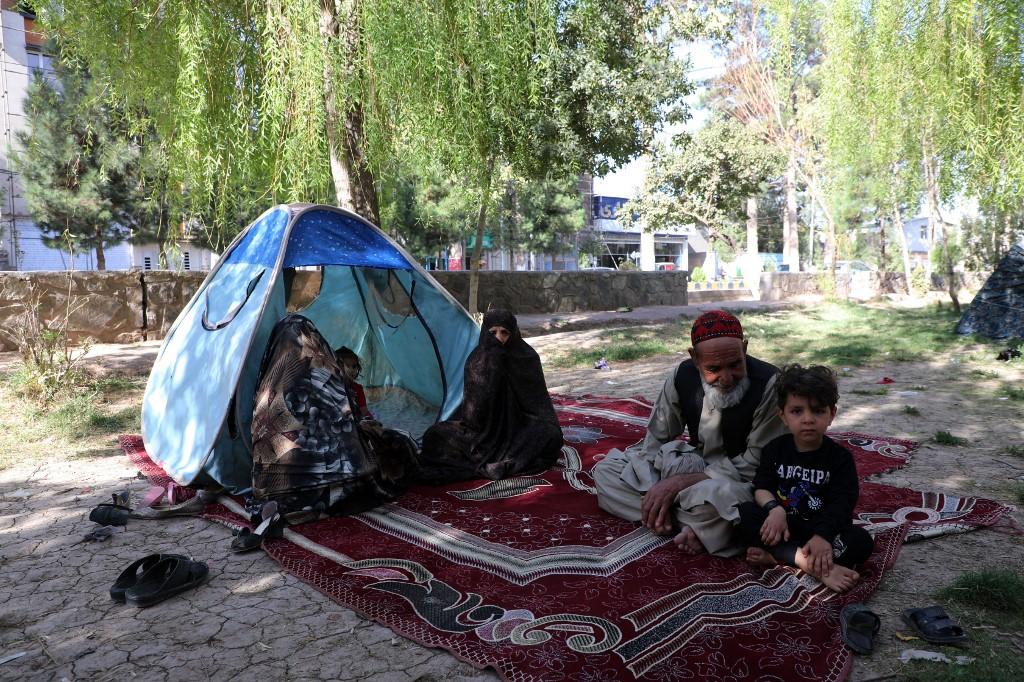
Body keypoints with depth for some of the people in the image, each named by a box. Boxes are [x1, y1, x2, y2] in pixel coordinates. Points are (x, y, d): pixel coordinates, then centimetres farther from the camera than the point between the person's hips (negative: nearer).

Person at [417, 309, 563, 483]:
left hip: (519, 427, 0)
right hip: (485, 429, 0)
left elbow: (539, 402, 0)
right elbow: (471, 409, -12)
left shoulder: (527, 358, -5)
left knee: (552, 436, -32)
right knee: (436, 435, -20)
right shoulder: (476, 361, -4)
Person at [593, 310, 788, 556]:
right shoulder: (683, 376, -7)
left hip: (741, 481, -6)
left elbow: (755, 464, -20)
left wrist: (679, 483, -24)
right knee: (606, 470, -7)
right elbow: (656, 439, -1)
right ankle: (697, 526, -19)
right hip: (695, 465, 6)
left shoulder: (769, 384, -22)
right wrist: (656, 492, -19)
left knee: (715, 494, -42)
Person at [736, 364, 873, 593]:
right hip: (784, 526, 1)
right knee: (744, 513, -25)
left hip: (823, 528, -1)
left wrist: (823, 536, -33)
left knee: (861, 540, -29)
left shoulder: (840, 457, -6)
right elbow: (762, 488, -5)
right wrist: (774, 509, -28)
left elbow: (841, 505, -16)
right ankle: (813, 565, -36)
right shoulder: (775, 449, 0)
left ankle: (775, 556, -31)